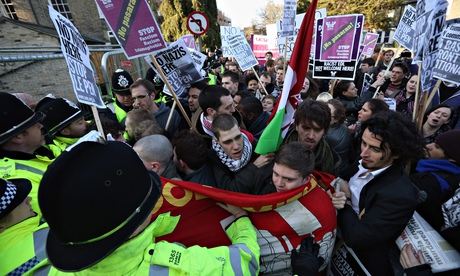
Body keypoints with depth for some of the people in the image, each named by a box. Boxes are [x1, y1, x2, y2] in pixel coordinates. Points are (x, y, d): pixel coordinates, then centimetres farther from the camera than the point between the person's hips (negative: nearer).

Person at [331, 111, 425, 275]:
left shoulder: (400, 195, -29)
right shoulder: (362, 163, -10)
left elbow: (356, 238, -28)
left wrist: (344, 204, -18)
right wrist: (338, 196, -20)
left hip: (361, 262, -5)